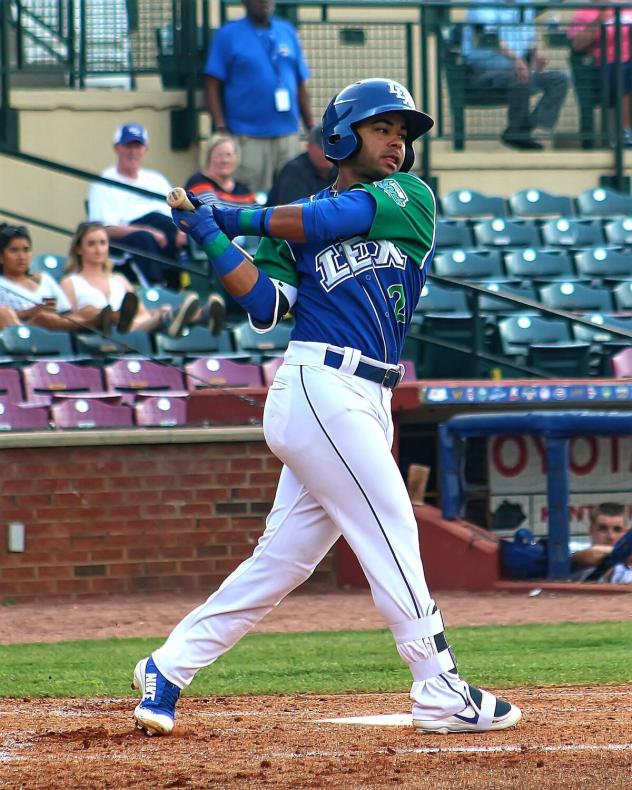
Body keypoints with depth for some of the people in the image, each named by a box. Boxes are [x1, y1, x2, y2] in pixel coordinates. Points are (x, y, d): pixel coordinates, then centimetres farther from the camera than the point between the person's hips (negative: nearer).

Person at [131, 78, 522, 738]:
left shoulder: (410, 198, 14)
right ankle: (441, 695, -8)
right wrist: (212, 239, -9)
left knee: (281, 559, 5)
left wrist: (230, 218, 7)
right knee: (391, 533, -10)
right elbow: (265, 305, -1)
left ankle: (165, 671, 13)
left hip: (367, 404, 4)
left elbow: (327, 219, 1)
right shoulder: (290, 228, 10)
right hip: (319, 390, -4)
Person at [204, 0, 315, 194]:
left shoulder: (287, 32, 14)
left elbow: (301, 85, 16)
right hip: (248, 137, -4)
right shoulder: (228, 35, 2)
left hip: (287, 133, 4)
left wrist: (312, 127, 10)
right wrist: (221, 128, -11)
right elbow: (212, 85, -2)